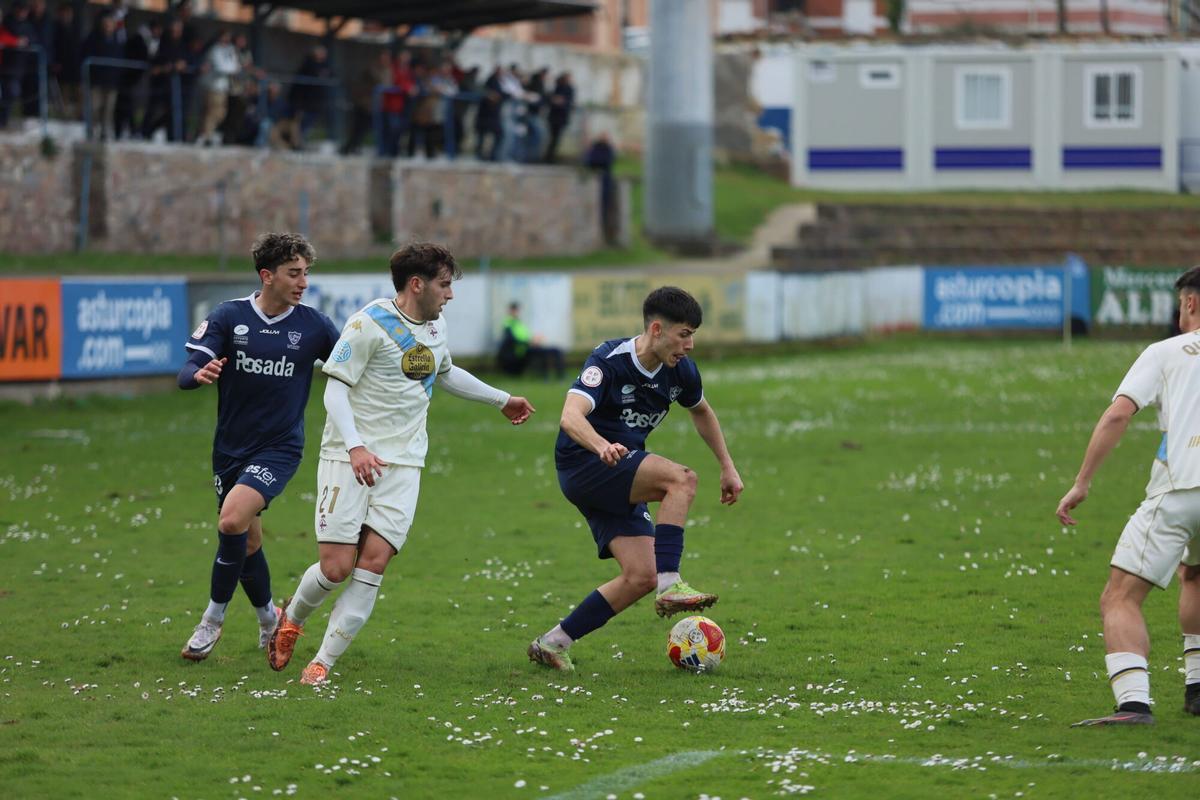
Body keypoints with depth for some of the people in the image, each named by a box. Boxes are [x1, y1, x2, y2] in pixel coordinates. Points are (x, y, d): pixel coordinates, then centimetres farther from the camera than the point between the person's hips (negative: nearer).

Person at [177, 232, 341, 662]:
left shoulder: (314, 325, -6)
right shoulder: (229, 317, -6)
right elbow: (187, 373, -12)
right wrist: (200, 374, -36)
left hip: (279, 447, -2)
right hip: (230, 447, 2)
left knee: (233, 520, -24)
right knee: (247, 543, 12)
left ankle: (213, 619, -8)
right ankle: (269, 619, 38)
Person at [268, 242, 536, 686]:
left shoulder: (435, 326, 14)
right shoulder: (370, 323, -10)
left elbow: (444, 374, 35)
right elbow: (335, 387, -13)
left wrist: (501, 400, 43)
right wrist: (355, 446, -26)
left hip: (403, 464, 6)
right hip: (350, 459, -6)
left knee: (375, 559, -11)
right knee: (337, 565, -10)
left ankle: (324, 662, -5)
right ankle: (292, 618, 23)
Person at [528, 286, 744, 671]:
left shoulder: (680, 369, 1)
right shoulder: (610, 360, -21)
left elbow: (702, 411, 24)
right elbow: (571, 417, -35)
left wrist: (727, 466, 19)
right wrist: (603, 446, -55)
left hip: (622, 480, 8)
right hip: (583, 467, -8)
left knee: (640, 577, -6)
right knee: (681, 478, -28)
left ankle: (552, 643, 3)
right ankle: (670, 586, -31)